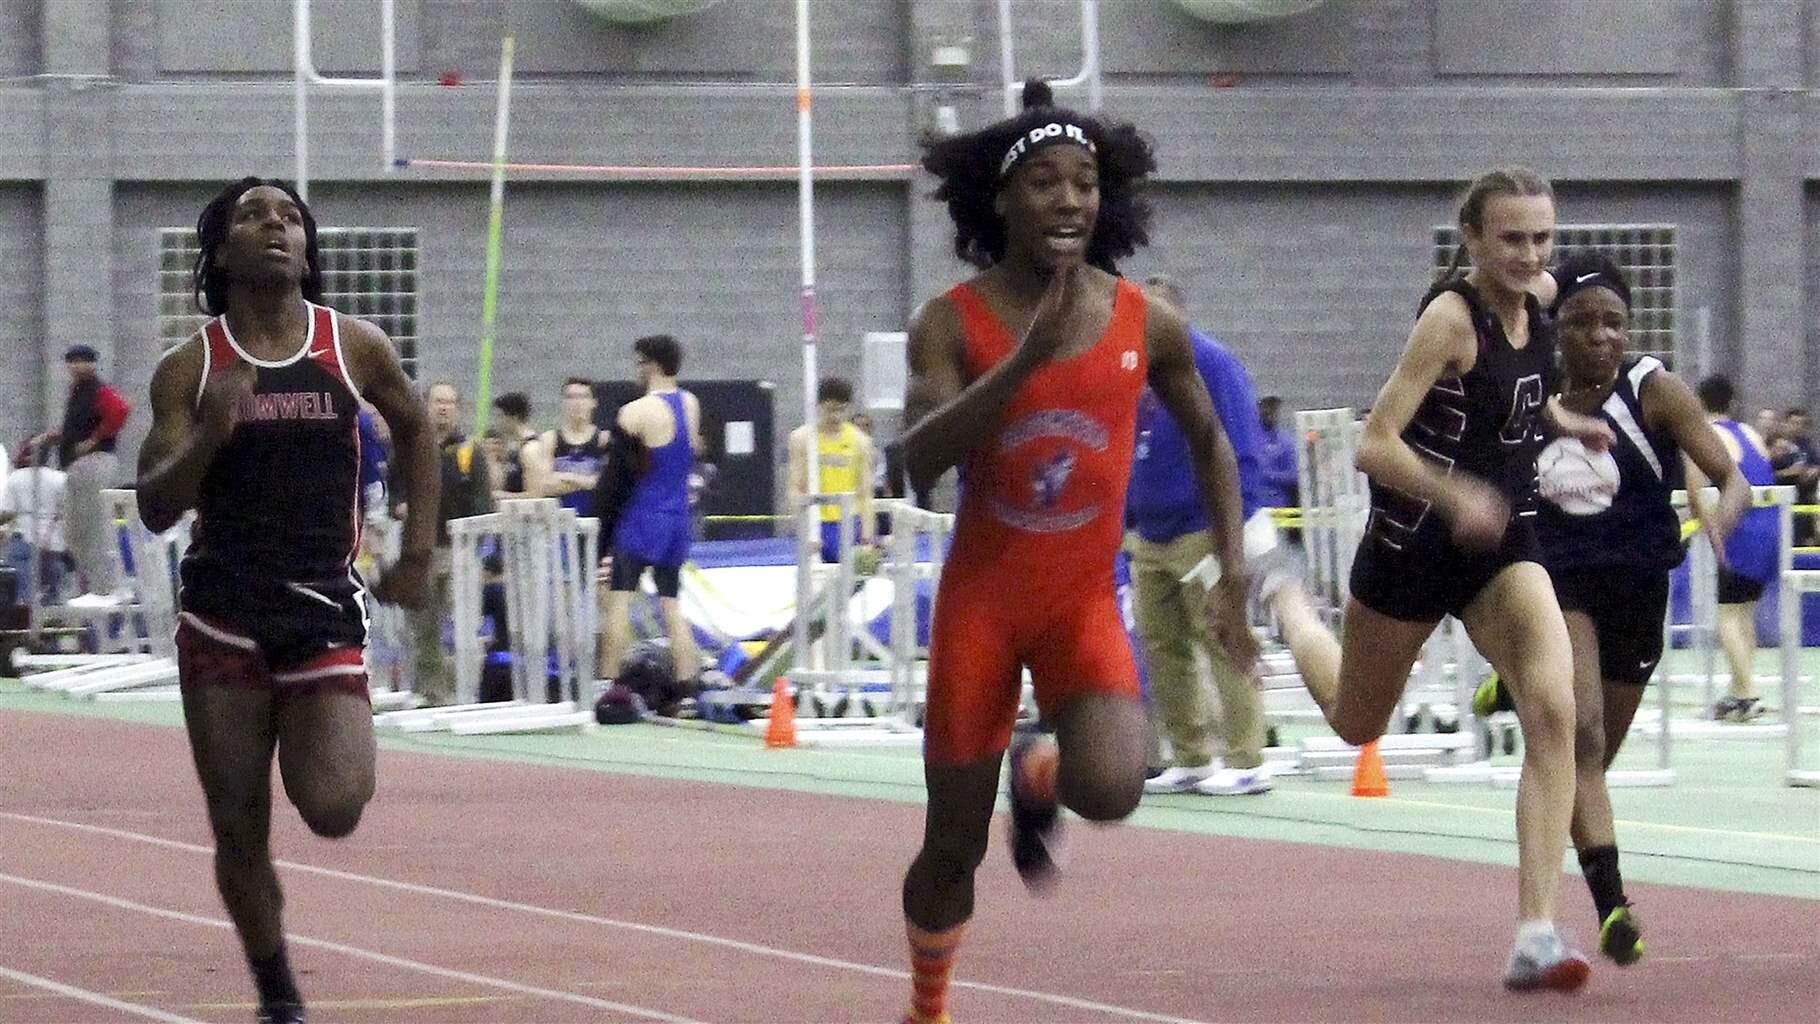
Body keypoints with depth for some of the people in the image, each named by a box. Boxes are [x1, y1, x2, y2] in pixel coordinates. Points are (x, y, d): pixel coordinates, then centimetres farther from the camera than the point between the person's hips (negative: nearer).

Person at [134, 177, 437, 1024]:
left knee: (333, 809, -18)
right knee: (239, 832, 1)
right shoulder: (188, 370, -1)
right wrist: (209, 435, -22)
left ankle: (323, 743, 18)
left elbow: (413, 428, 20)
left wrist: (419, 551, 14)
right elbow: (155, 509, -4)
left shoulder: (356, 349, 1)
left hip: (324, 610, 0)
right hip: (223, 613, 0)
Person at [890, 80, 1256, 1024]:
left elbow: (1208, 443, 13)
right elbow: (920, 461, -25)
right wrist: (1027, 358, -33)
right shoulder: (953, 324, -10)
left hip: (1085, 601, 1)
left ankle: (1040, 778, 12)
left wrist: (1232, 575, 6)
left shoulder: (1148, 327, -4)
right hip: (980, 599, -1)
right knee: (955, 846, 4)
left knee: (1112, 788, -26)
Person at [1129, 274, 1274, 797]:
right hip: (1150, 538, 8)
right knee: (1160, 647, 8)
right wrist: (1126, 519, 19)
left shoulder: (1211, 363, -8)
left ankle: (1246, 763, -5)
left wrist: (1241, 518, -18)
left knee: (1224, 646, -7)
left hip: (1203, 533, -8)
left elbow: (1239, 447, -13)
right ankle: (1190, 760, 15)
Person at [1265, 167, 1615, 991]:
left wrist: (1561, 422, 12)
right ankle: (1288, 608, 54)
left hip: (1503, 540, 4)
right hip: (1416, 541, -4)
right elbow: (1375, 444, -27)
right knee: (1355, 722, 19)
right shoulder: (1451, 316, -21)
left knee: (1553, 710, -20)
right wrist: (1456, 495, -41)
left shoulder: (1539, 296, -1)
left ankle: (1536, 936, -22)